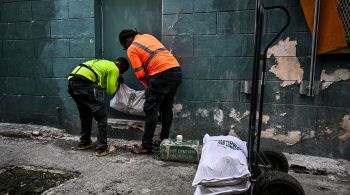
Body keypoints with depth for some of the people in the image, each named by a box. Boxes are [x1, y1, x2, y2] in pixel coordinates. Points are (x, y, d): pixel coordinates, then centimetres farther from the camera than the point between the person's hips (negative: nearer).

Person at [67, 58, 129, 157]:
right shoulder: (114, 69, 5)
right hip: (83, 83, -9)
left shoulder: (105, 63, 30)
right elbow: (111, 91, 6)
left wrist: (114, 81, 26)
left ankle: (84, 142, 35)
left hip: (71, 82, 10)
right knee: (101, 115, -2)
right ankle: (102, 148, 0)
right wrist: (117, 82, 23)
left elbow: (100, 85, 27)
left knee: (85, 114, 24)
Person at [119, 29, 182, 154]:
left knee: (150, 110, 0)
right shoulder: (148, 36, 26)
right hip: (176, 69, 8)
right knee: (166, 108, 14)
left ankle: (146, 146, 5)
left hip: (162, 74, -8)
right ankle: (164, 141, 23)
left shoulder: (131, 49, 5)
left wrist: (149, 87, 15)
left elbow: (140, 73, -1)